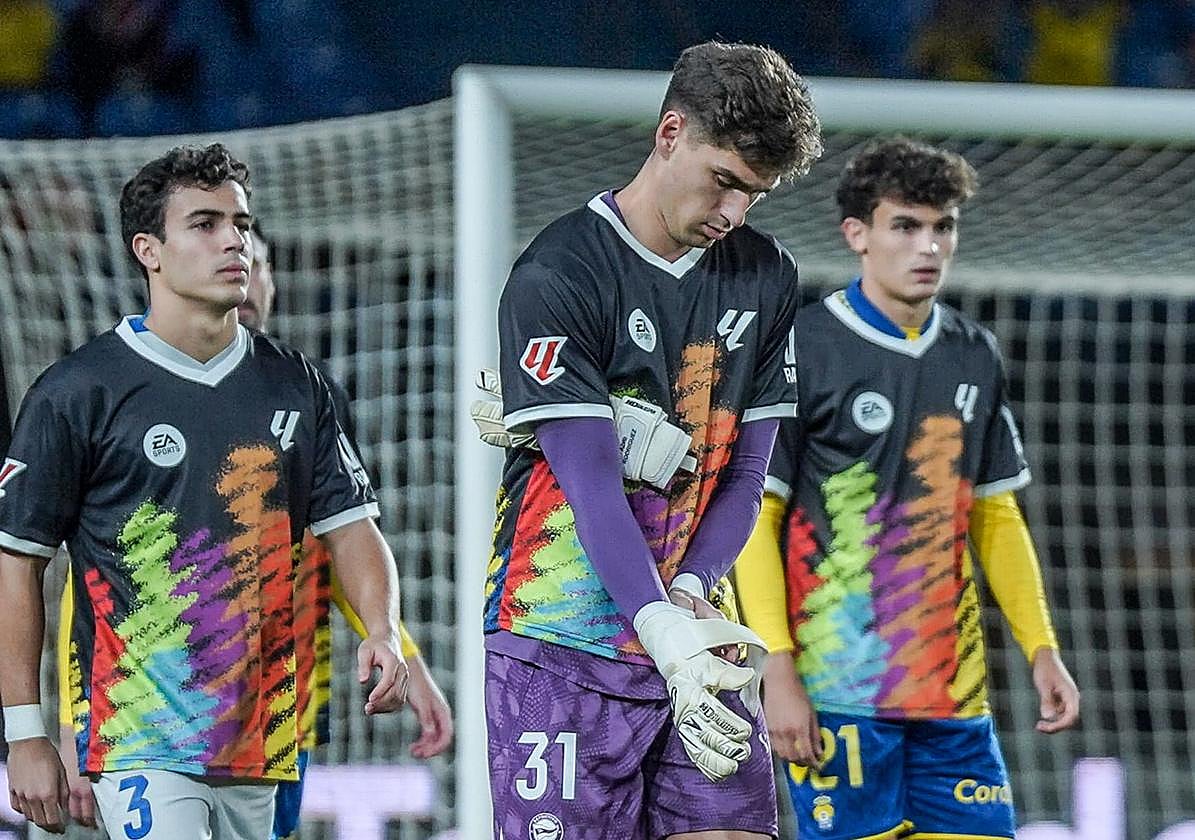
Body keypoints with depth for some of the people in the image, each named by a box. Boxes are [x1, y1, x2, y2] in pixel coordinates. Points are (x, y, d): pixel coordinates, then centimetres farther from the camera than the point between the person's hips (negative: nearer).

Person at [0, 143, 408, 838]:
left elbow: (350, 525, 12)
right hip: (139, 736, -5)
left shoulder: (295, 386, 12)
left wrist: (383, 633, -9)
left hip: (259, 741, 5)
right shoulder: (76, 392, -3)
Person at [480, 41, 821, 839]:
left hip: (695, 632, 5)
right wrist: (662, 630, -27)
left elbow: (746, 471, 9)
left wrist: (690, 590, -10)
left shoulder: (767, 276, 9)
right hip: (561, 644, -5)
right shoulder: (557, 278, -10)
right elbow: (591, 483, -17)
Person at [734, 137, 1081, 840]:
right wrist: (778, 669, -14)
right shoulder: (803, 349, -6)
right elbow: (755, 518, -7)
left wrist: (1042, 649, 12)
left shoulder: (976, 355, 13)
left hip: (955, 692, 6)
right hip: (837, 692, -6)